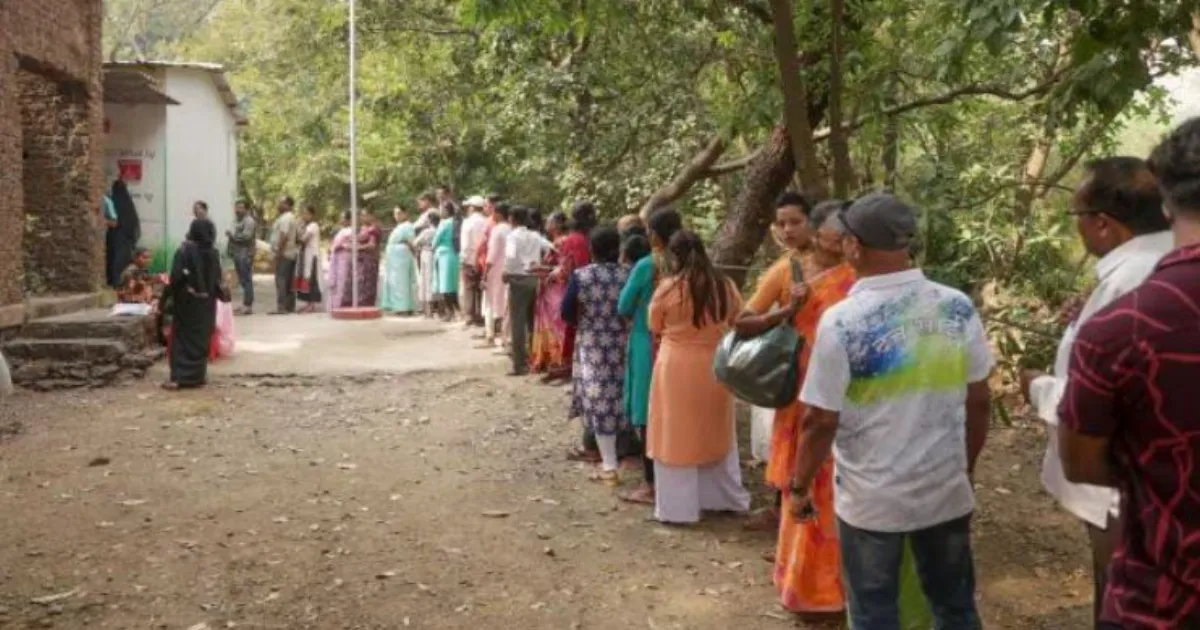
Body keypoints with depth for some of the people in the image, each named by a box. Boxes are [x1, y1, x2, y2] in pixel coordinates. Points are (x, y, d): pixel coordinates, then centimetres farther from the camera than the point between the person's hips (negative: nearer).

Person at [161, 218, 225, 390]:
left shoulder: (184, 251, -11)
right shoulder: (213, 254, 0)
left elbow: (176, 278, -14)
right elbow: (218, 281, 5)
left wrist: (165, 297, -5)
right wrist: (220, 294, 22)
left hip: (186, 301, -3)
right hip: (206, 303, 3)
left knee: (182, 338, 2)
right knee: (201, 339, 11)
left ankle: (179, 377, -3)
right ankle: (198, 376, 15)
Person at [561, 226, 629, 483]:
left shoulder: (580, 276, -8)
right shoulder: (629, 275, -5)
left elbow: (566, 313, -5)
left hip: (592, 346, -2)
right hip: (623, 345, 2)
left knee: (599, 402, 2)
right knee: (622, 398, 17)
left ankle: (609, 467, 3)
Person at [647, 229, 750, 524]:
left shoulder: (668, 288, -13)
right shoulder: (726, 286, -3)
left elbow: (655, 327, 1)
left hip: (678, 369, -4)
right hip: (716, 367, 4)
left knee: (677, 438, 6)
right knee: (716, 434, 18)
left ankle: (678, 508, 11)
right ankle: (727, 498, 30)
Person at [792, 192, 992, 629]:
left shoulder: (842, 321, -18)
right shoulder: (959, 308, -6)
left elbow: (820, 421, -15)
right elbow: (979, 401, 2)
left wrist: (799, 487, 0)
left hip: (872, 499, -4)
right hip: (947, 491, 4)